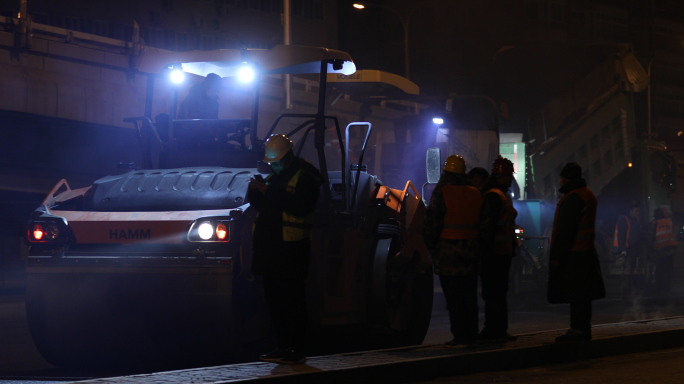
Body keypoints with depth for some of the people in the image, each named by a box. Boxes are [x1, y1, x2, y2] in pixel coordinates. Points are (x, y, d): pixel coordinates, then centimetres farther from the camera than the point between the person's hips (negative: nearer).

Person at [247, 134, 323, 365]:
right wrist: (255, 190, -2)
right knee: (273, 299, 10)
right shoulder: (275, 176, 20)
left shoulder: (305, 175, -5)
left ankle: (297, 350, -6)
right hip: (270, 245, 8)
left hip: (292, 248, -8)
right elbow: (258, 203, 20)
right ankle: (283, 347, 18)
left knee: (292, 300, -8)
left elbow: (302, 205, -20)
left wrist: (270, 192, -21)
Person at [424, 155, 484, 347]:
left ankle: (460, 336, -5)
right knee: (469, 297, 11)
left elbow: (431, 223, -8)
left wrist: (431, 247, 3)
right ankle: (471, 335, 13)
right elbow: (482, 224, 14)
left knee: (453, 297, -3)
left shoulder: (442, 192, -8)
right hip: (470, 252, 6)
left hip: (448, 252, -6)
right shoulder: (475, 194, 10)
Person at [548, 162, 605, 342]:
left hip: (572, 254, -10)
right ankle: (584, 329, 18)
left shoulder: (573, 198, -16)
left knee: (575, 295, -9)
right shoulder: (588, 194, 17)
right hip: (586, 252, 10)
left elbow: (565, 230, -19)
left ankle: (577, 329, -9)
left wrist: (557, 256, -18)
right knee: (581, 295, 13)